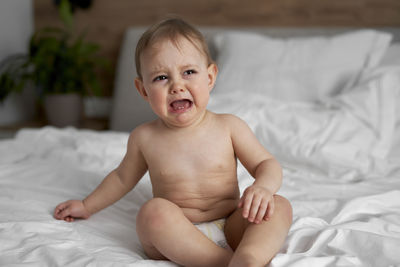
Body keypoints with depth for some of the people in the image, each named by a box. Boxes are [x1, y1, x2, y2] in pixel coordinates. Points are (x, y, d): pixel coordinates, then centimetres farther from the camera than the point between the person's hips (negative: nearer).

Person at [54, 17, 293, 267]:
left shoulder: (229, 127, 1)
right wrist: (87, 206, 31)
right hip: (176, 238, 0)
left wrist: (263, 186, -19)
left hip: (230, 229, 1)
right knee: (153, 211, -31)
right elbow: (122, 178, 22)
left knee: (280, 206, -22)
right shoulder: (144, 138, 4)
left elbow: (267, 163, 5)